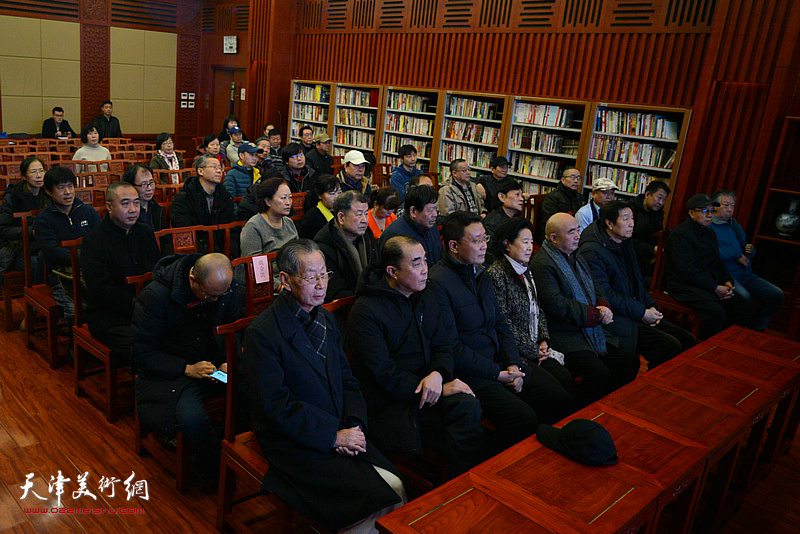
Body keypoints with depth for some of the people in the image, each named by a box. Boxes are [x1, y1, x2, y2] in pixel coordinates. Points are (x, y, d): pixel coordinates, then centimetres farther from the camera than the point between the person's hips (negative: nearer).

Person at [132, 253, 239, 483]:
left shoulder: (225, 286, -6)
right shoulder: (155, 295, -20)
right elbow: (141, 353, -14)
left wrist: (228, 361, -10)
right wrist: (187, 369, -22)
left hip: (213, 362, 4)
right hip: (168, 372, -4)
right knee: (192, 419, -34)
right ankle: (215, 471, -4)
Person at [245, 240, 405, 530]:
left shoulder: (326, 319, 9)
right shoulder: (262, 333, -14)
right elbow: (276, 404, -17)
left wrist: (355, 425, -5)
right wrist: (333, 437, -18)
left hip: (341, 432, 7)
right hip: (293, 443, -6)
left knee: (396, 488, -12)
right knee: (378, 498, -19)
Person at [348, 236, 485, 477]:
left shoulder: (425, 298, 12)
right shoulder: (365, 310, -12)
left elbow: (443, 346, 11)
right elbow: (383, 373, -16)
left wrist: (437, 374, -14)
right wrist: (441, 390, -18)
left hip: (423, 386, 6)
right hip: (389, 402, -6)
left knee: (468, 404, -25)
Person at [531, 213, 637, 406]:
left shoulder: (578, 259, 20)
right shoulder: (542, 264, -11)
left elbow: (597, 290, 22)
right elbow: (556, 305, -19)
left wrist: (604, 306, -3)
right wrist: (596, 315, -13)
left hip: (594, 331, 9)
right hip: (566, 336, -9)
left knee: (631, 363, -3)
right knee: (600, 374, -27)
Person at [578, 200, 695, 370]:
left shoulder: (625, 244, 15)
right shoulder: (592, 252, -17)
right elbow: (604, 295, -20)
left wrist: (650, 306, 6)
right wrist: (641, 313, -16)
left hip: (639, 311, 10)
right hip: (615, 317, -10)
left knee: (687, 340, 0)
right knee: (671, 347, -20)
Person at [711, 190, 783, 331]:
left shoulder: (734, 225, 25)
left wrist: (750, 250, 10)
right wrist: (737, 254, -11)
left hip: (746, 274, 9)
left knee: (776, 294, -7)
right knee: (744, 296, -34)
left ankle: (757, 332, 3)